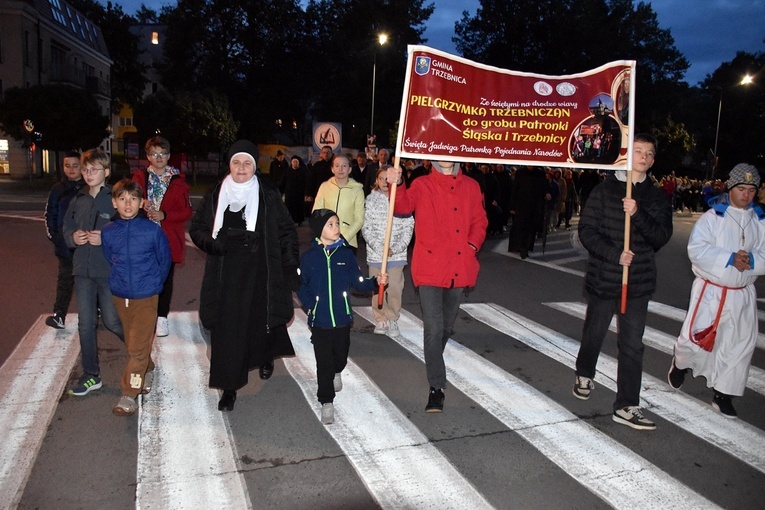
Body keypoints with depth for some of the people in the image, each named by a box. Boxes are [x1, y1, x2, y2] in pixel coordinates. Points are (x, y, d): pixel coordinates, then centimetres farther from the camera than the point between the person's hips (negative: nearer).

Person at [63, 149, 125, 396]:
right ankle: (91, 375, 21)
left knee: (112, 321, 2)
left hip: (110, 271, -5)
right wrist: (73, 237, -3)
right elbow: (67, 228, 18)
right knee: (85, 324, 9)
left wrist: (106, 239, -21)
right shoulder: (78, 201, 8)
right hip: (83, 269, 5)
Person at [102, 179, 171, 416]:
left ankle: (129, 395, 3)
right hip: (119, 295, 4)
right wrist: (121, 281, 13)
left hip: (146, 296, -4)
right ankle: (148, 371, 41)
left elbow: (165, 260, 1)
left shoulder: (153, 230, -12)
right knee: (131, 343, 18)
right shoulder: (108, 232, -3)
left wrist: (154, 284, 5)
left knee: (138, 346, -4)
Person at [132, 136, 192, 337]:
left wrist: (164, 215, -14)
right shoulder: (139, 178, 6)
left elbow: (186, 212, -1)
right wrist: (141, 206, -13)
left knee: (165, 278, 5)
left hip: (169, 239, -1)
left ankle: (161, 317, 18)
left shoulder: (178, 180, 2)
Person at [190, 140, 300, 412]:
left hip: (260, 273, -1)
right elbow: (197, 228, 12)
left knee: (262, 320, 11)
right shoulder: (216, 195, 4)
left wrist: (291, 266, -5)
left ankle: (266, 356, 46)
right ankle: (229, 387, 12)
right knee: (227, 328, -1)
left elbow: (286, 231, 1)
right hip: (226, 275, 1)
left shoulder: (268, 194, -2)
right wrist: (211, 242, -11)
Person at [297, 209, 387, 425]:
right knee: (324, 362, 1)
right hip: (319, 320, -2)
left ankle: (337, 372, 52)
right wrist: (309, 306, -10)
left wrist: (376, 282, -15)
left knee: (341, 356, 17)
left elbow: (358, 282, 1)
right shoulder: (309, 257, -5)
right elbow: (301, 286, 2)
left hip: (342, 318, 2)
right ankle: (326, 402, 14)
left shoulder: (346, 254, -1)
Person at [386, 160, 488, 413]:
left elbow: (479, 221, 12)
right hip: (430, 267, -4)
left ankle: (434, 363, 45)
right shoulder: (422, 185, 0)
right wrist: (396, 186, -36)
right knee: (433, 328, -9)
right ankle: (436, 387, 0)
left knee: (447, 326, 19)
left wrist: (473, 245, -5)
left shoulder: (471, 186, 10)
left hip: (460, 268, 4)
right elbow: (404, 205, -17)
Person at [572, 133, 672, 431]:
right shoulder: (604, 190, -2)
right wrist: (615, 254, -19)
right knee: (594, 334, 14)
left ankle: (626, 406, 9)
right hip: (603, 278, -1)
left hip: (639, 281, 2)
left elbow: (662, 236, -6)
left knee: (632, 345, 2)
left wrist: (637, 215, -21)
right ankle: (584, 375, 42)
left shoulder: (657, 198, 6)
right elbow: (586, 231, -8)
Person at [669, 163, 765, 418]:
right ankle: (680, 364, 33)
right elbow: (697, 249, -18)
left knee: (740, 344, 8)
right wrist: (730, 259, -24)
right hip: (710, 291, -4)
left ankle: (723, 394, 22)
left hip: (743, 294, 4)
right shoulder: (713, 216, -7)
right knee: (695, 338, -1)